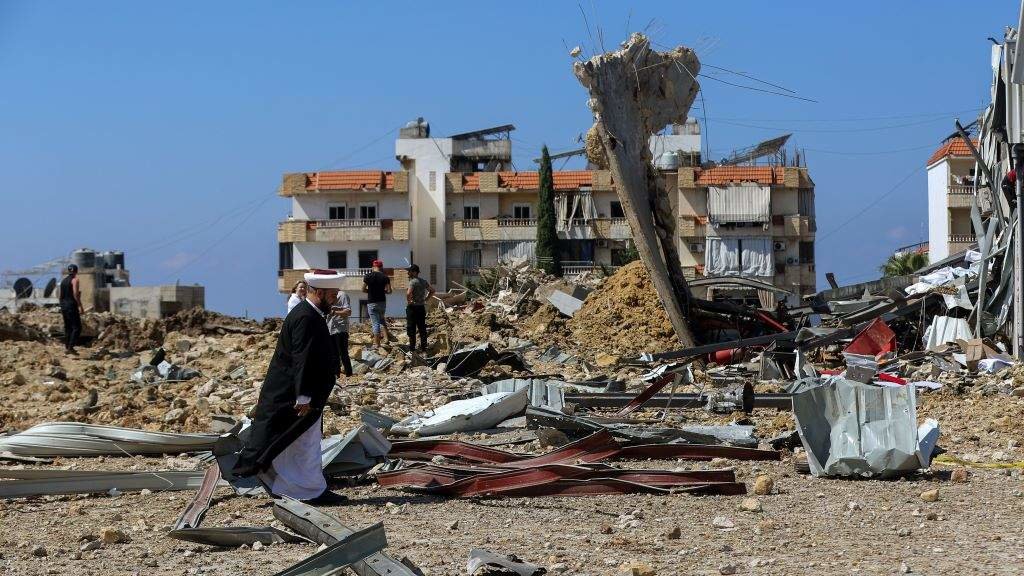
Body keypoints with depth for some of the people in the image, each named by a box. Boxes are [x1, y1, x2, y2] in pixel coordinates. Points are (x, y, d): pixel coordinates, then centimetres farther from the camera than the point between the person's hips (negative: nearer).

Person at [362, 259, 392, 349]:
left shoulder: (368, 276, -7)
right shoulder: (385, 277, -3)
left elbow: (363, 289, -6)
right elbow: (389, 291, -6)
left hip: (372, 302, -3)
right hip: (382, 301, 3)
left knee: (375, 322, 0)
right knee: (381, 319, 23)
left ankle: (376, 343, 2)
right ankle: (386, 337, 12)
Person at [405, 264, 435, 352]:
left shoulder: (413, 282, -15)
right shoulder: (424, 281, 9)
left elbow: (409, 293, -30)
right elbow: (432, 291, 17)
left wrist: (408, 301, -14)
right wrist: (425, 299, 13)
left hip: (412, 307, -7)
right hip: (422, 307, 7)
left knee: (411, 328, 0)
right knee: (422, 328, 10)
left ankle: (412, 348, 2)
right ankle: (423, 347, 13)